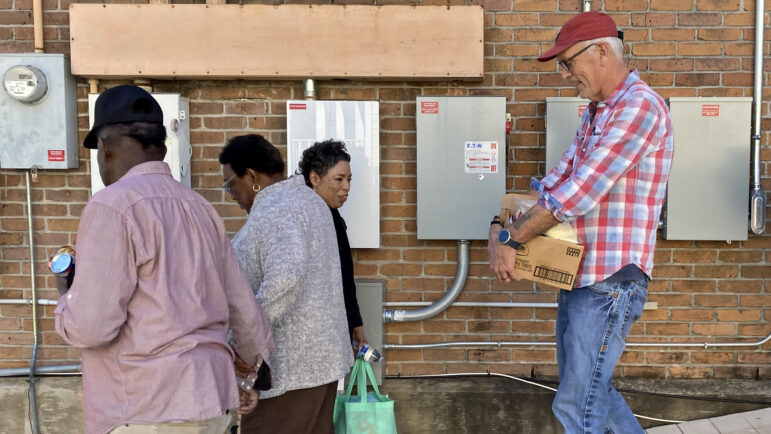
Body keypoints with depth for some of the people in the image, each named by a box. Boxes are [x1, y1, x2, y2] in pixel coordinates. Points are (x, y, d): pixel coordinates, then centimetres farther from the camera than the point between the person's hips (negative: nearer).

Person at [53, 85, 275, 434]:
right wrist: (257, 362, 31)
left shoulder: (113, 206, -13)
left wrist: (66, 296, 5)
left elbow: (90, 326, -17)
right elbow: (242, 305, 14)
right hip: (212, 399, 7)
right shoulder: (200, 207, 9)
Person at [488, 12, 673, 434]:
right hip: (577, 275, 9)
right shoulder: (594, 113, 15)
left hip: (610, 281, -9)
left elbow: (580, 191, -23)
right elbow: (560, 177, 10)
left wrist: (512, 239, -17)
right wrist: (501, 227, -4)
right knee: (591, 388, 20)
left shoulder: (639, 105, -16)